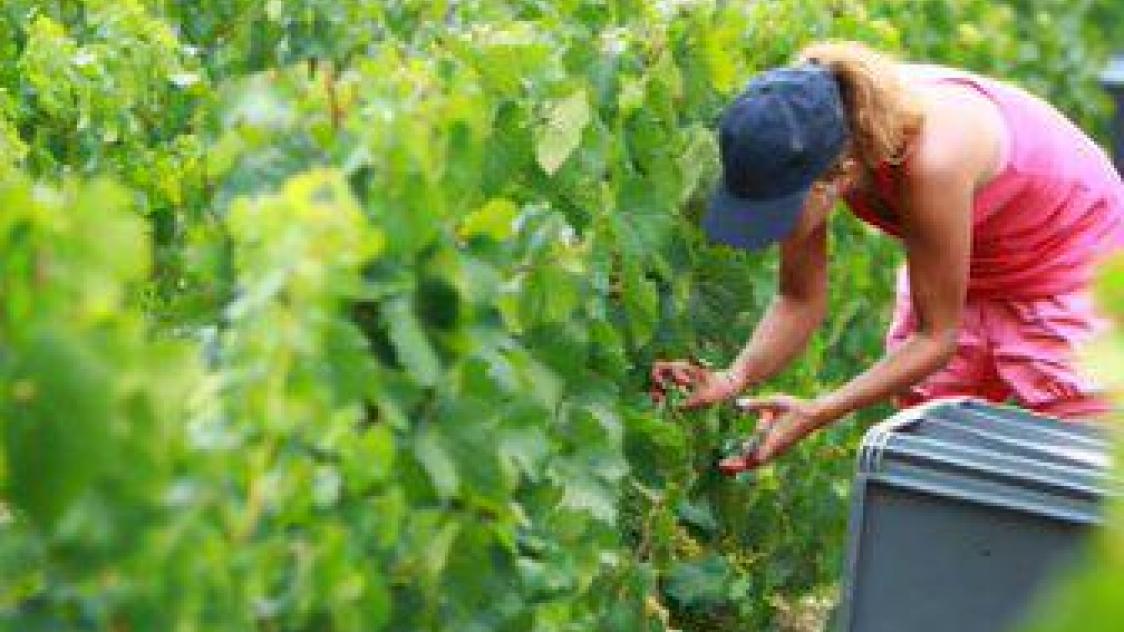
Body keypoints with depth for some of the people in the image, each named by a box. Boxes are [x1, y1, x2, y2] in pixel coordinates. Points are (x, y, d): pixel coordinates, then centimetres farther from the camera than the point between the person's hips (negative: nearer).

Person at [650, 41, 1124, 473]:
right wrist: (735, 379, -31)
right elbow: (800, 300, -13)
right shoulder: (809, 153, -24)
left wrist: (815, 413, -36)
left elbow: (935, 336, -30)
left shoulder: (930, 162, -42)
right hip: (965, 266, 6)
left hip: (1070, 257, -6)